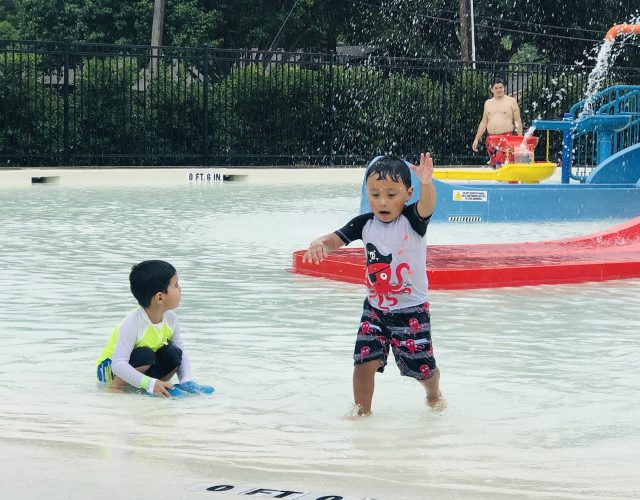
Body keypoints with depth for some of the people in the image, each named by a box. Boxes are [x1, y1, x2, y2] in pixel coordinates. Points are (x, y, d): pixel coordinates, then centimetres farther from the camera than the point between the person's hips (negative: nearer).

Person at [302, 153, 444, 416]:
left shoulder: (412, 220, -14)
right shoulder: (364, 224, -5)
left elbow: (427, 205, -35)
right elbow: (334, 240, -8)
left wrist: (427, 183, -58)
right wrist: (319, 243, -33)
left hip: (412, 309, -3)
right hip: (375, 308, 3)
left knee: (422, 368, 7)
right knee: (364, 361, -9)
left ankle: (434, 394, 41)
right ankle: (362, 411, 13)